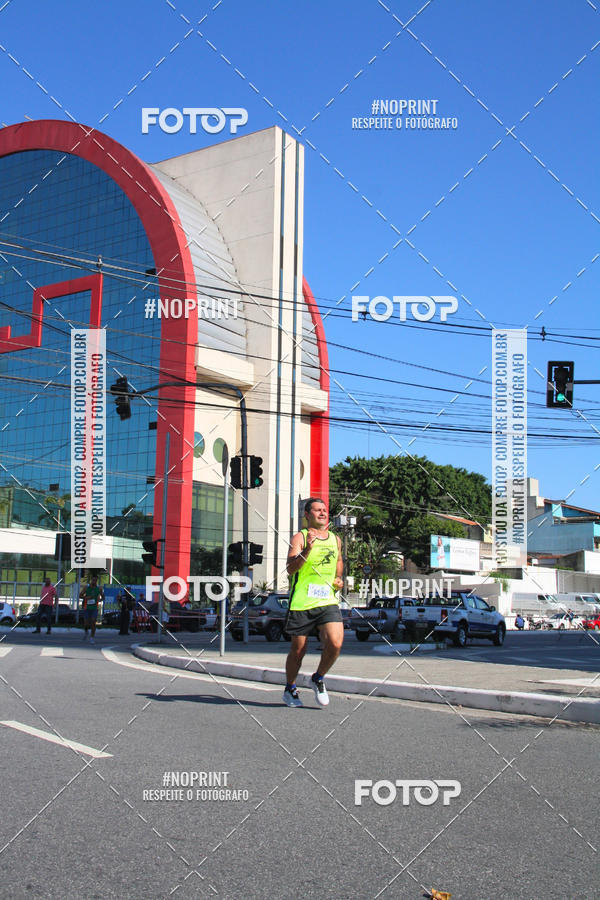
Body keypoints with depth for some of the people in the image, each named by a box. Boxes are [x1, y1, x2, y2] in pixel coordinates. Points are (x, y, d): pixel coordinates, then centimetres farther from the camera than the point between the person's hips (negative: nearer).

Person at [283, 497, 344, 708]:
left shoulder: (335, 540, 13)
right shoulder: (300, 537, -3)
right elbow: (290, 568, -15)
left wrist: (338, 578, 15)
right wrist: (307, 549, -27)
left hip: (327, 601, 4)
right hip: (301, 603, -3)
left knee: (335, 644, -15)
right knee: (298, 650, 6)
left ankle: (318, 679, 12)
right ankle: (290, 690, 29)